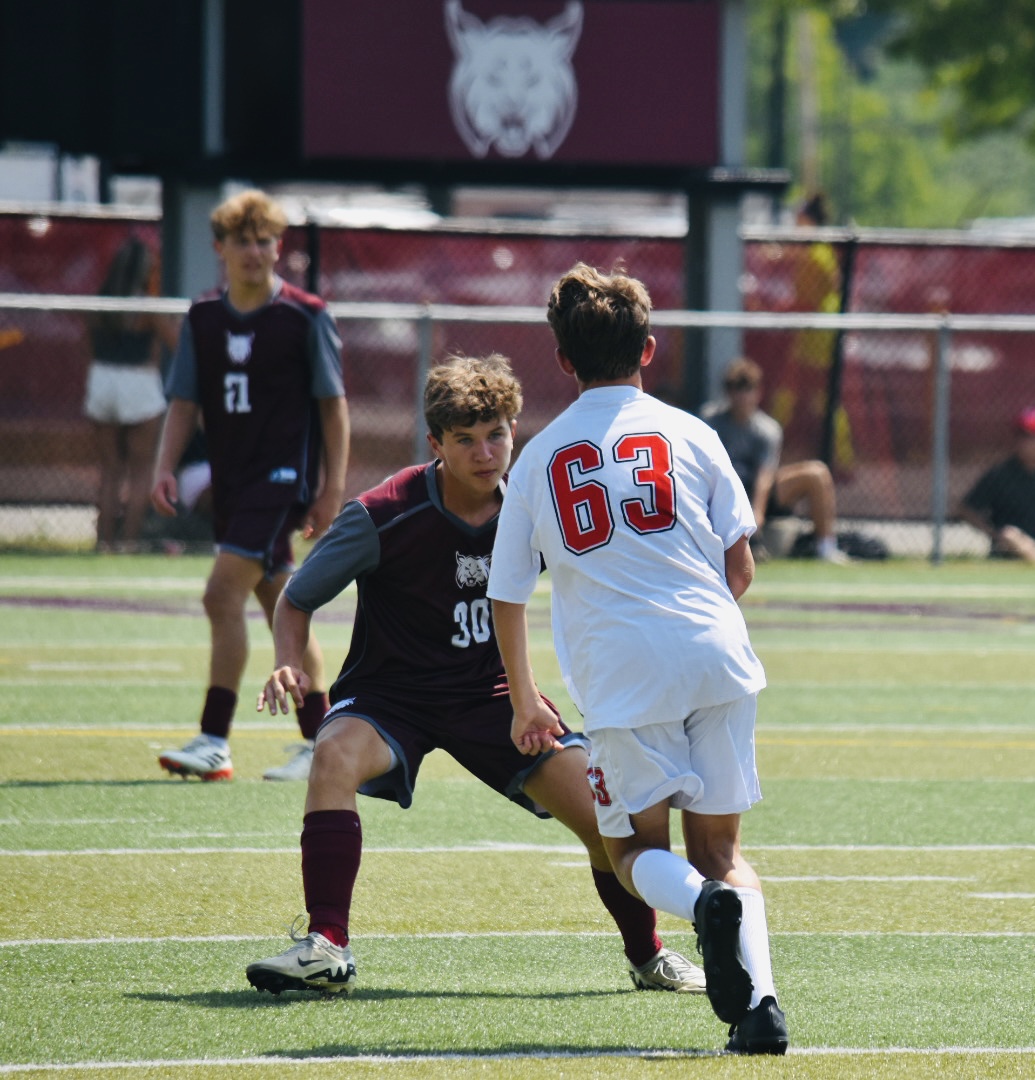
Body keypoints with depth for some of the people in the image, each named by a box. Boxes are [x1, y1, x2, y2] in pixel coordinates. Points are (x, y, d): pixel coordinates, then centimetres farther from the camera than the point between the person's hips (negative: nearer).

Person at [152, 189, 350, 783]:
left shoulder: (305, 317, -6)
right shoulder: (204, 318, 8)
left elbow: (333, 405, -2)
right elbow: (185, 402, 11)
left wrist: (333, 488, -6)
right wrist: (166, 467, -4)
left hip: (283, 477, -6)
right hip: (232, 482, 6)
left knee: (224, 594, -17)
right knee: (283, 611, 12)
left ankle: (215, 742, -17)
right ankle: (321, 741, 19)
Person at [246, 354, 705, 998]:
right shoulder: (383, 517, -20)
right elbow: (297, 601, -6)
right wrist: (290, 666, -25)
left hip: (492, 692, 3)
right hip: (390, 694, -3)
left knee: (603, 812, -9)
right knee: (336, 755, -35)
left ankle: (648, 956, 17)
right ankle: (327, 949, -31)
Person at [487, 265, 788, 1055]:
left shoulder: (540, 456, 12)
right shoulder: (689, 433, 10)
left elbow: (507, 596, 16)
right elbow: (741, 567, 9)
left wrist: (525, 704, 29)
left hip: (622, 671, -1)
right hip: (716, 657, 1)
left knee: (636, 848, 14)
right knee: (719, 844, 12)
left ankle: (704, 902, -22)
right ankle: (759, 998, -12)